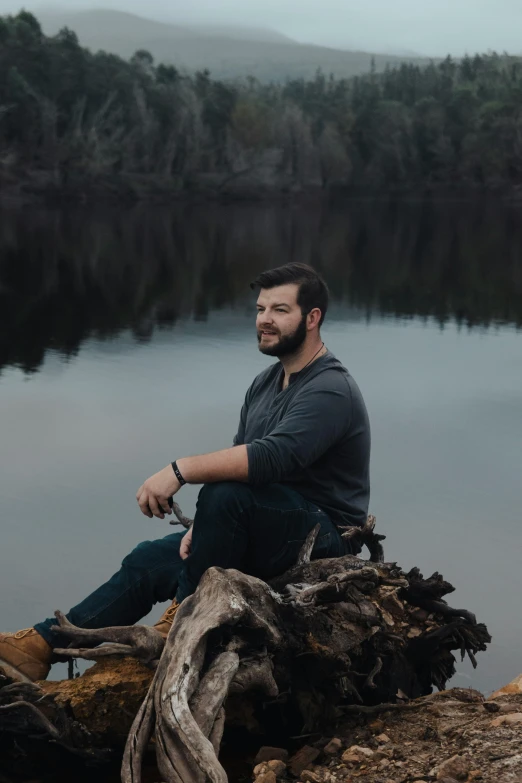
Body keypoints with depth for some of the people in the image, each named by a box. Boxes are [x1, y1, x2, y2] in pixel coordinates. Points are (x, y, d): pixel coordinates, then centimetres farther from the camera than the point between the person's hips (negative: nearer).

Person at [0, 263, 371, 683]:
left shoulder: (330, 391, -18)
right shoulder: (266, 383, 12)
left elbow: (273, 457, -34)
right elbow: (238, 462, 8)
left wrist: (181, 470, -35)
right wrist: (203, 524, -9)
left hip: (323, 535, -9)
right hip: (269, 530, 9)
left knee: (226, 493, -34)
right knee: (149, 561, 0)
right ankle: (41, 646, -2)